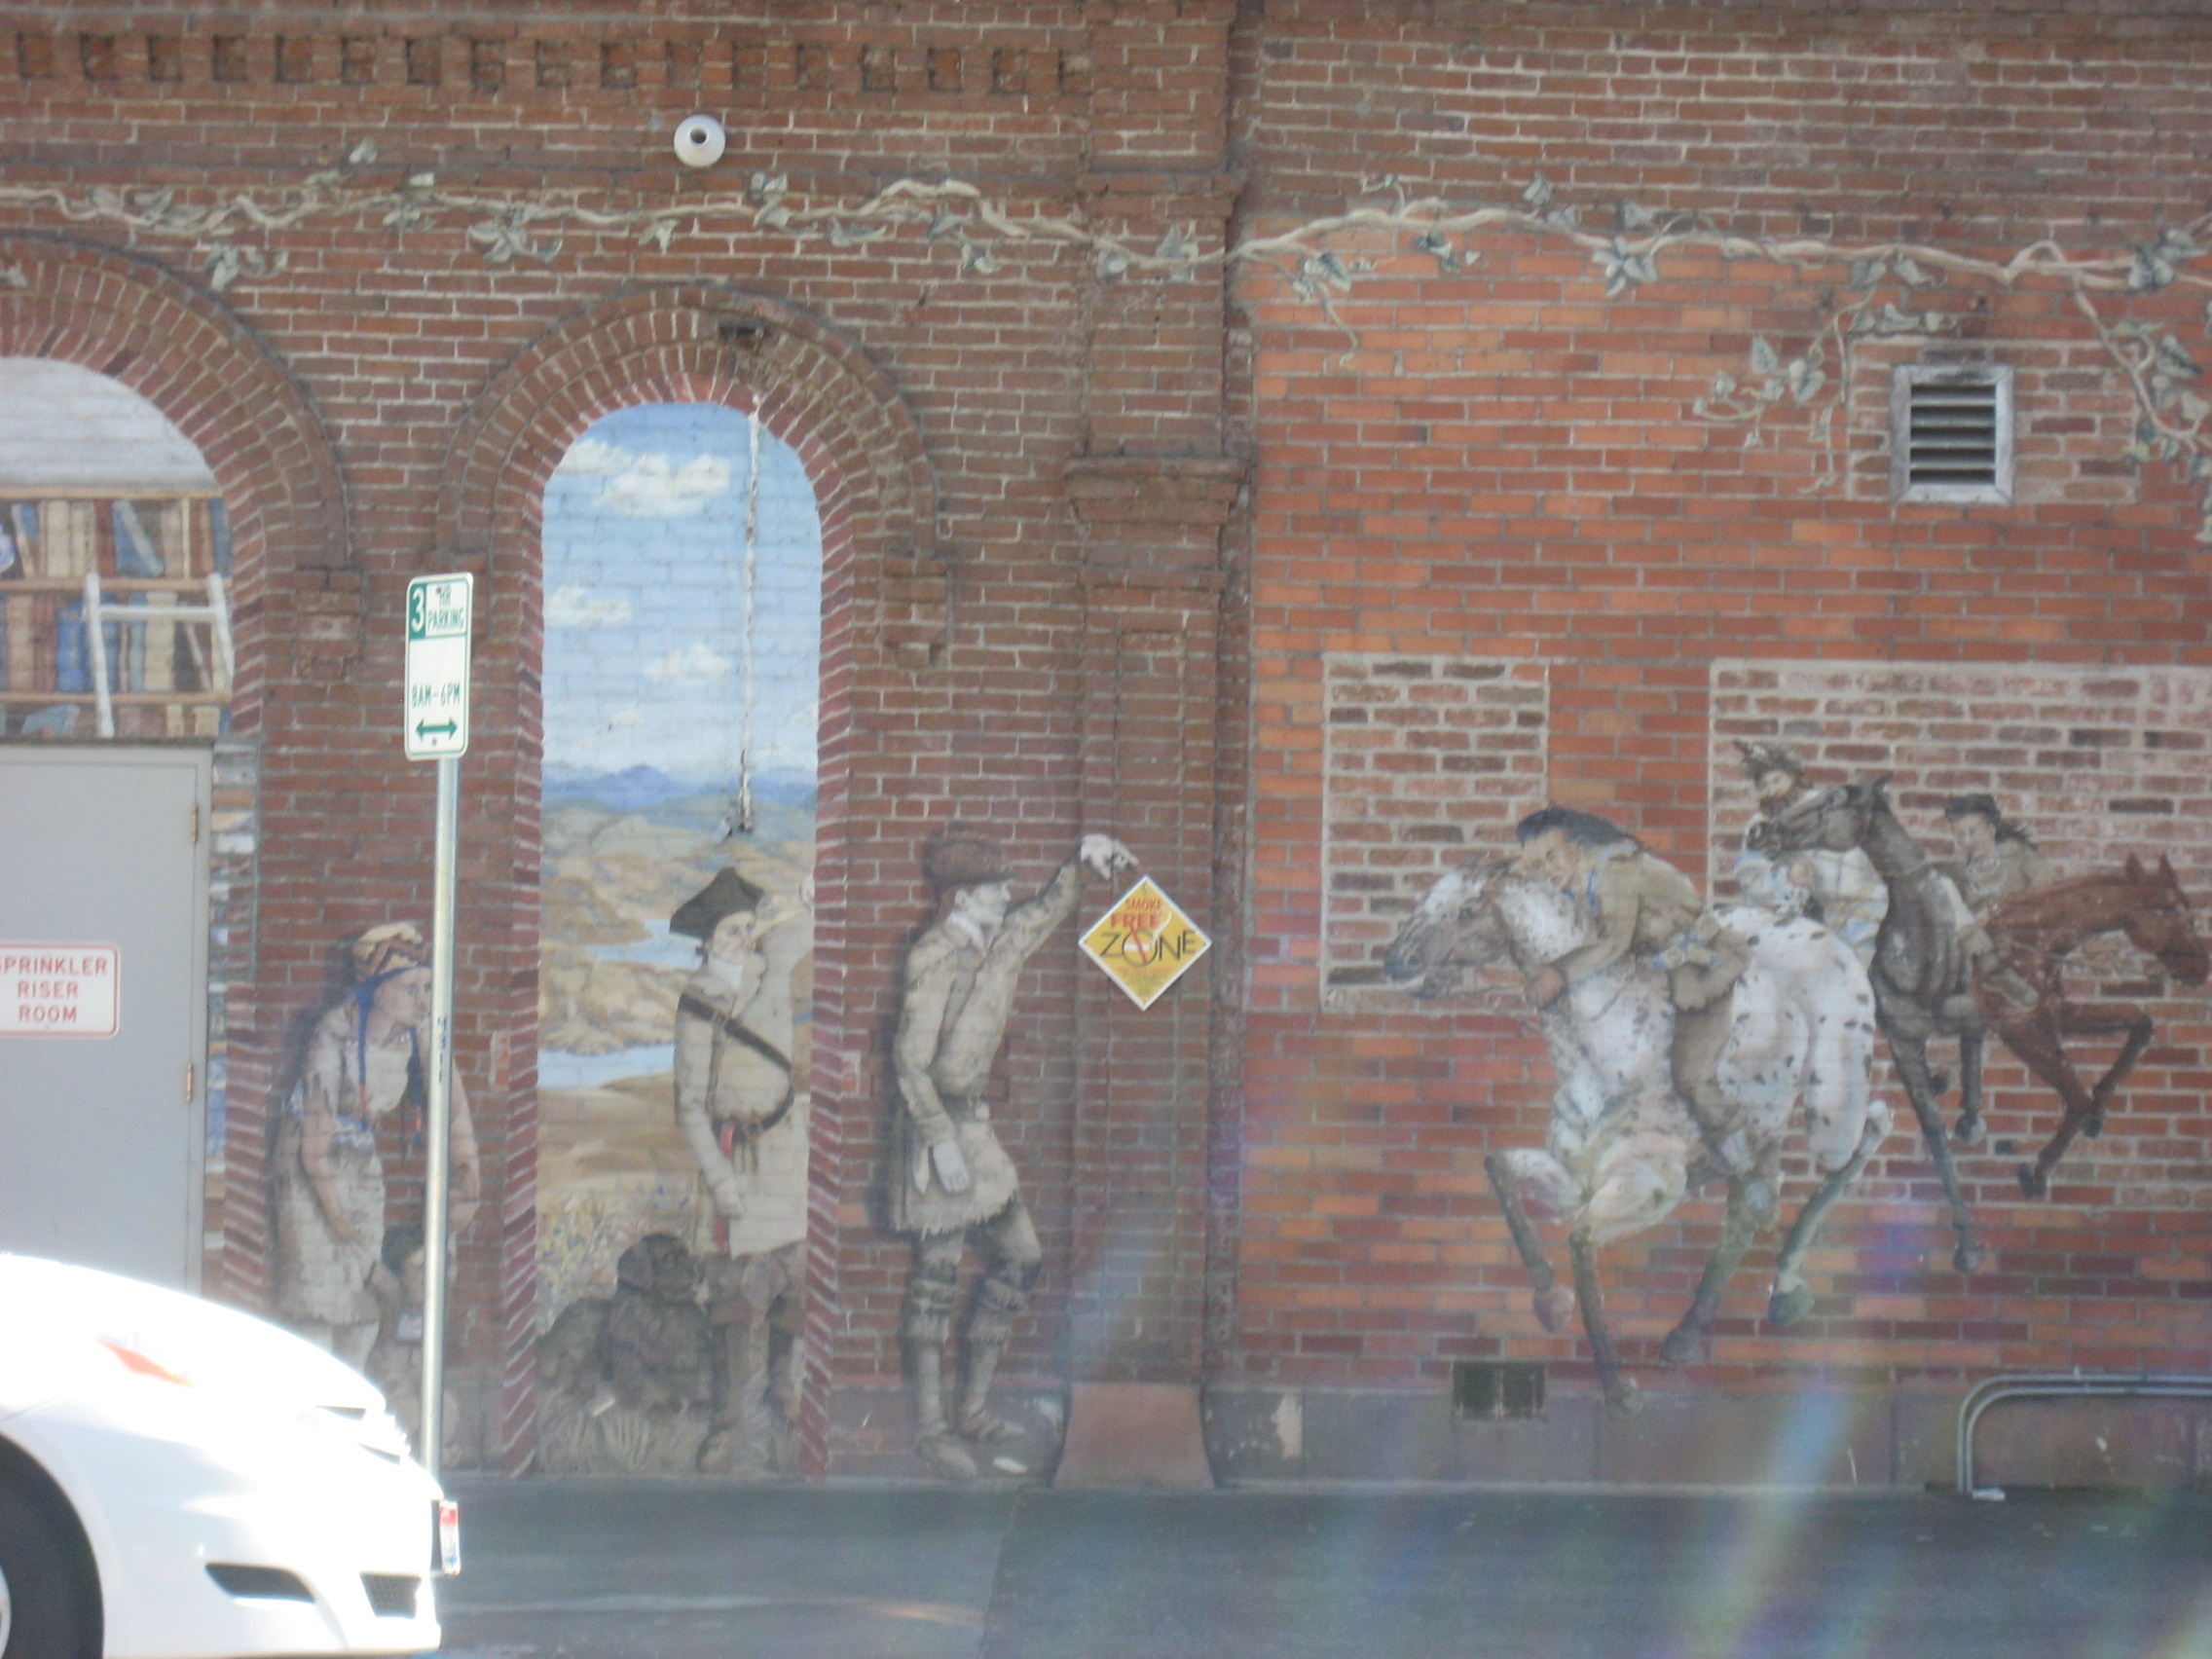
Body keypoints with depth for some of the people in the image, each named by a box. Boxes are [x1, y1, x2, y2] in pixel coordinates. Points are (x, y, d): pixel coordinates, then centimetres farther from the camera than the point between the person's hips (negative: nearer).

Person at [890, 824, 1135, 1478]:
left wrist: (1077, 861, 13)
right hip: (937, 1126, -9)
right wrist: (941, 1140, -22)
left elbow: (1047, 910, 29)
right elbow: (910, 1059, -19)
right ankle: (930, 1427, 4)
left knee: (1020, 1259, 11)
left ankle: (973, 1408, 19)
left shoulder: (999, 943, 9)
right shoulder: (934, 957, -16)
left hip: (975, 1124, 9)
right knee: (936, 1273, -4)